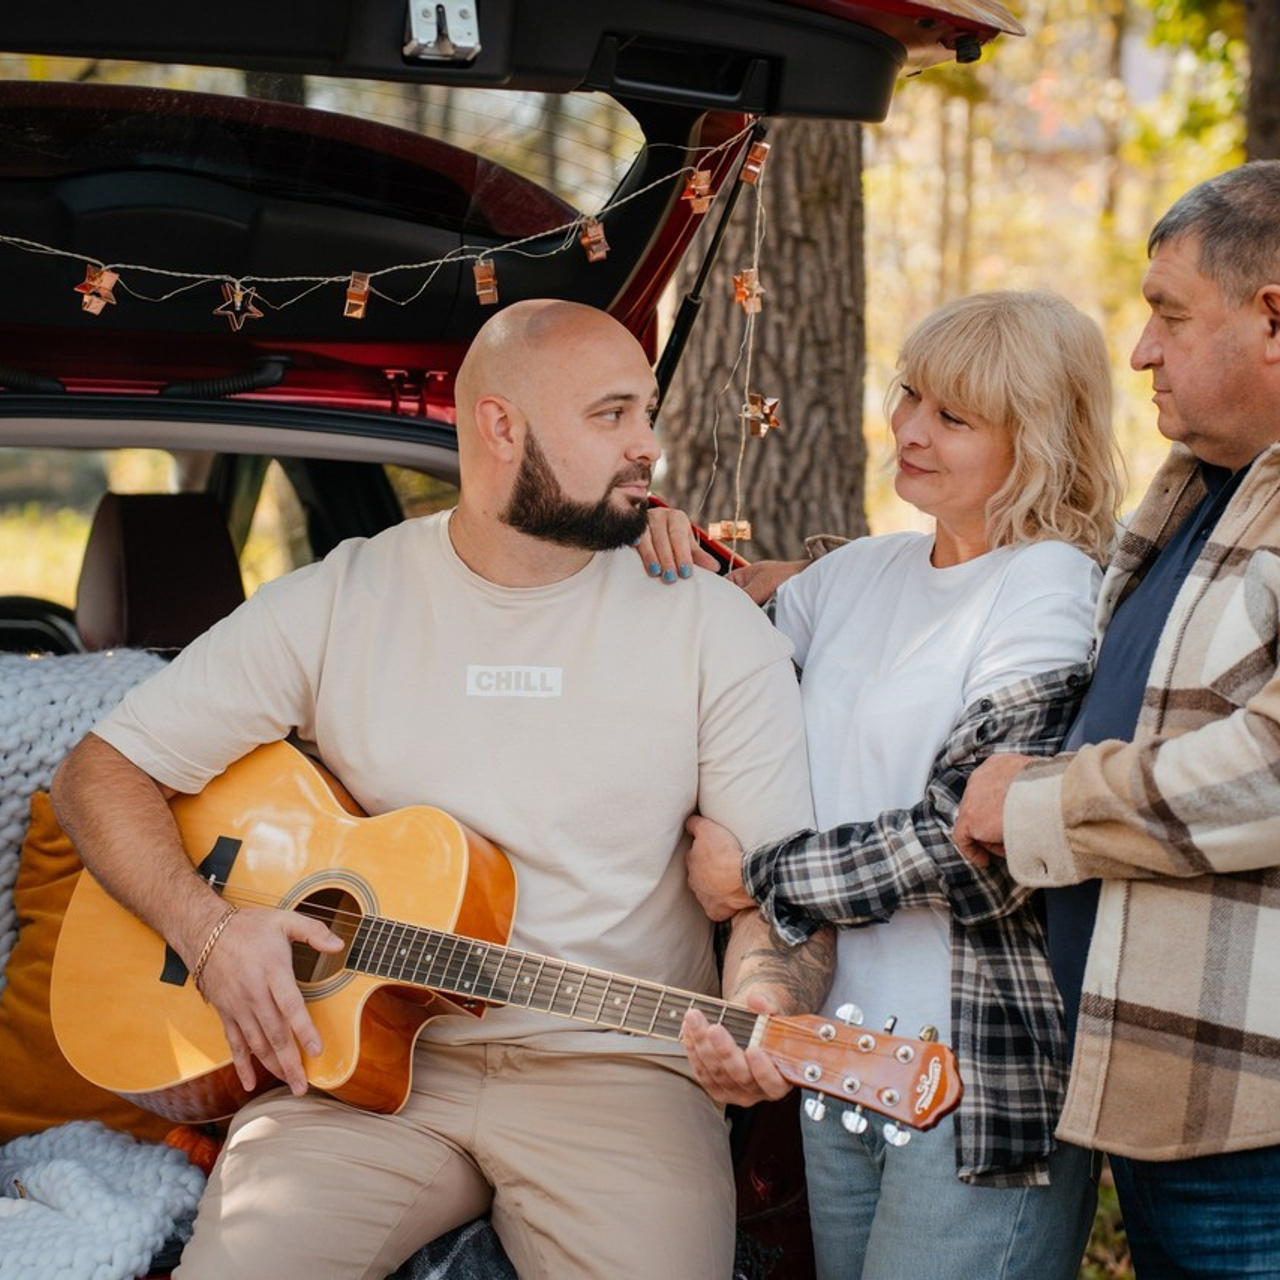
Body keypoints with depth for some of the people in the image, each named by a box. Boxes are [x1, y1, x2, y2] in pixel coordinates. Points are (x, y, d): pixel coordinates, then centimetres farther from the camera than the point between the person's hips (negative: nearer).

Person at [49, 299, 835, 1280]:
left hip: (617, 1069, 0)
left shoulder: (714, 627, 2)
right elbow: (101, 772, 7)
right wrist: (209, 928, -9)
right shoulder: (337, 603, 3)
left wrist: (763, 1011, -22)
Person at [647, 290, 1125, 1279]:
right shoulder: (857, 575, 11)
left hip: (982, 1086, -7)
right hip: (840, 1061, 7)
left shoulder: (1051, 591, -11)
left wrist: (757, 876, -10)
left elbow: (974, 844, -19)